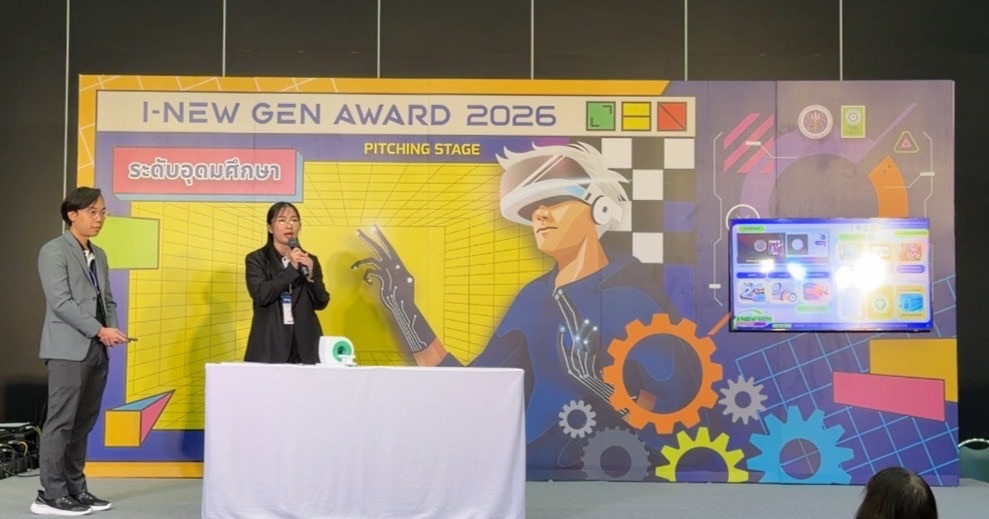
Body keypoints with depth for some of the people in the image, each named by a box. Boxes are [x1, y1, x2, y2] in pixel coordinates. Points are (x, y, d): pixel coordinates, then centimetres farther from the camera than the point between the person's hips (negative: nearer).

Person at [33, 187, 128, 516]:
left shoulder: (99, 255, 19)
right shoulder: (54, 251, -5)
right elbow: (61, 302, -14)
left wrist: (113, 330, -1)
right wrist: (100, 330, -17)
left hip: (97, 350, 7)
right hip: (69, 349, -7)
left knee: (84, 423, 9)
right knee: (61, 421, -6)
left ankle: (75, 488, 16)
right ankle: (50, 495, -1)